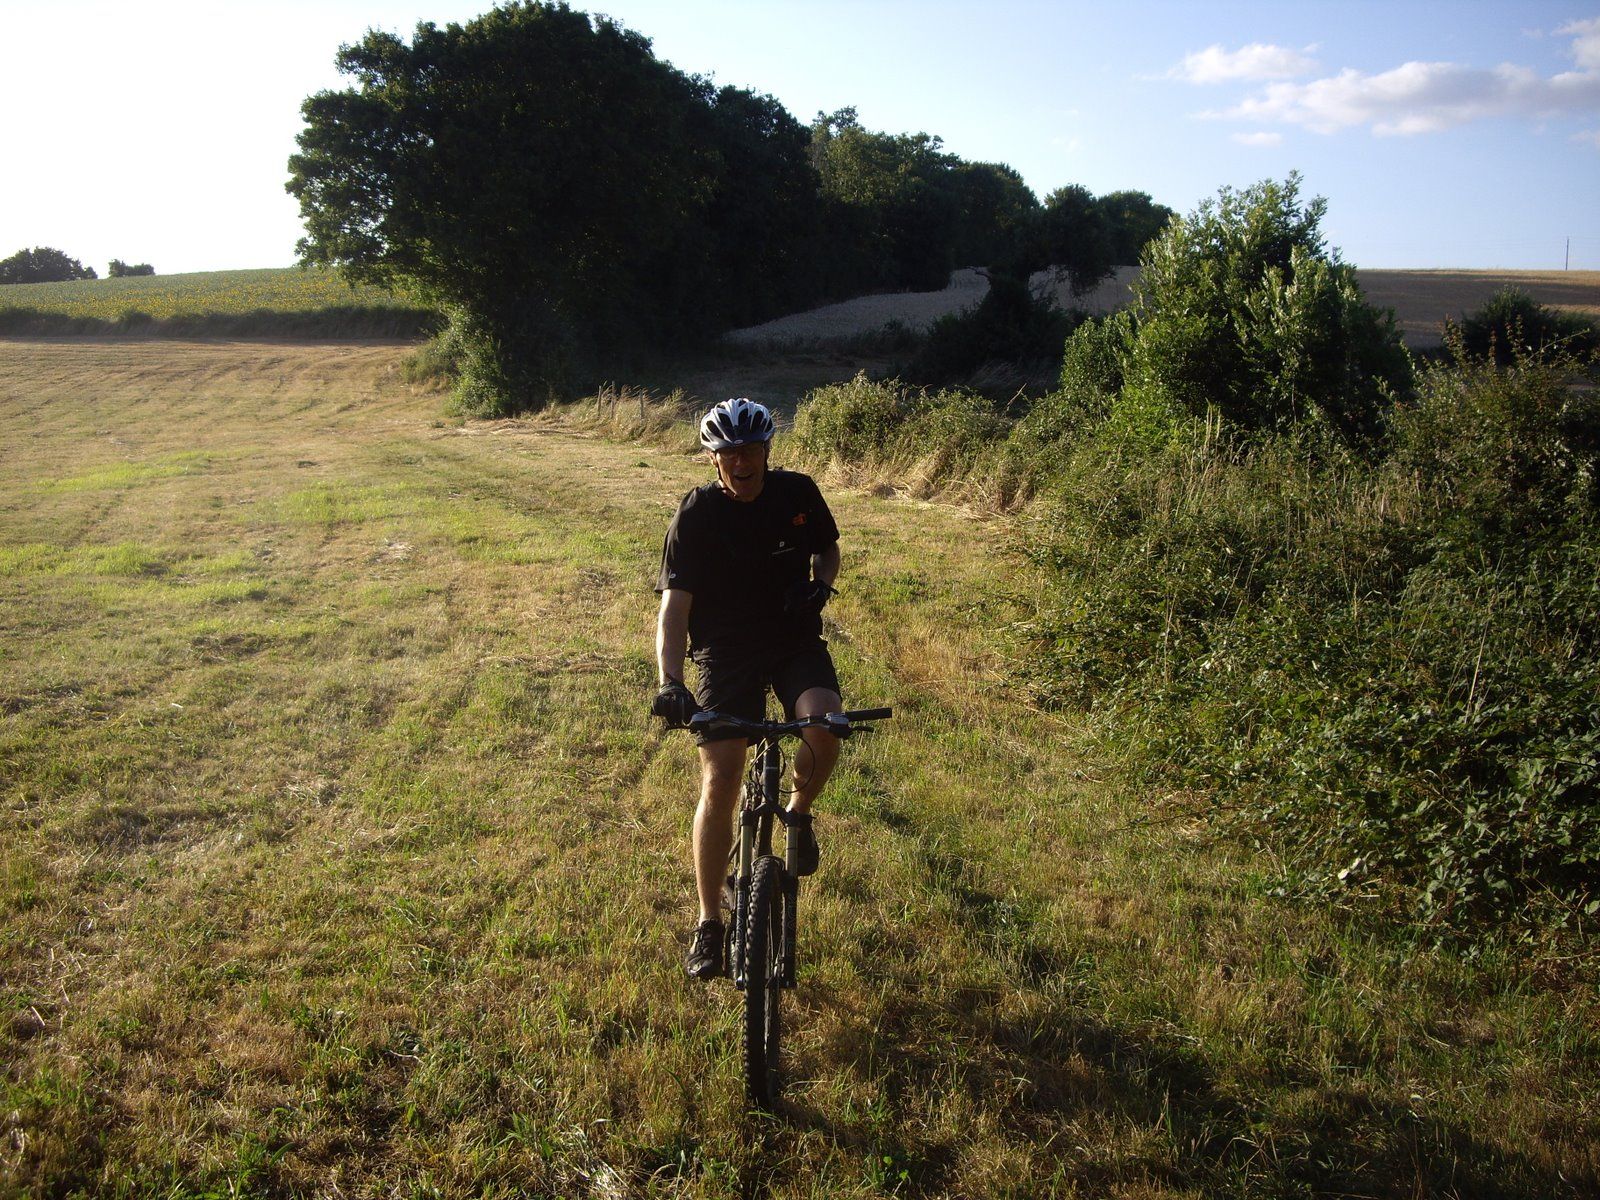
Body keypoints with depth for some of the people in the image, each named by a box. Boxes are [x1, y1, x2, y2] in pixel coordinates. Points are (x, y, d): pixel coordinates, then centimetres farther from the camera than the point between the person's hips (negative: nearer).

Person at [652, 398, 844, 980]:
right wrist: (670, 683, -34)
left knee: (825, 724, -29)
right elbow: (674, 606, -19)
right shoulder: (695, 516, -13)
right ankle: (709, 922, 7)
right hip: (727, 651, -2)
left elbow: (828, 549, 14)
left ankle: (799, 812, 5)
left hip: (795, 638, 2)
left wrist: (819, 585, -10)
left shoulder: (798, 492, -4)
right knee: (719, 785, -10)